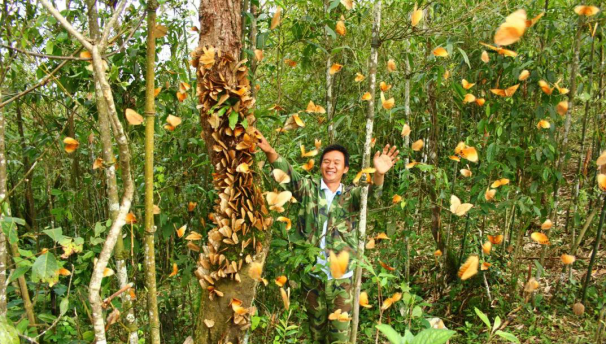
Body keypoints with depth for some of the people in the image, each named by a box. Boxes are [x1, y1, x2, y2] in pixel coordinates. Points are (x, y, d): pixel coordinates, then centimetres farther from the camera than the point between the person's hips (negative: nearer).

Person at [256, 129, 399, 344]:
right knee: (316, 326, 18)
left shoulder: (351, 195, 2)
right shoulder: (308, 188, 1)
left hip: (341, 277, 0)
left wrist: (379, 174, -40)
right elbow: (287, 174, -14)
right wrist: (270, 152, -34)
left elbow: (371, 193, -17)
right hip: (311, 274, 1)